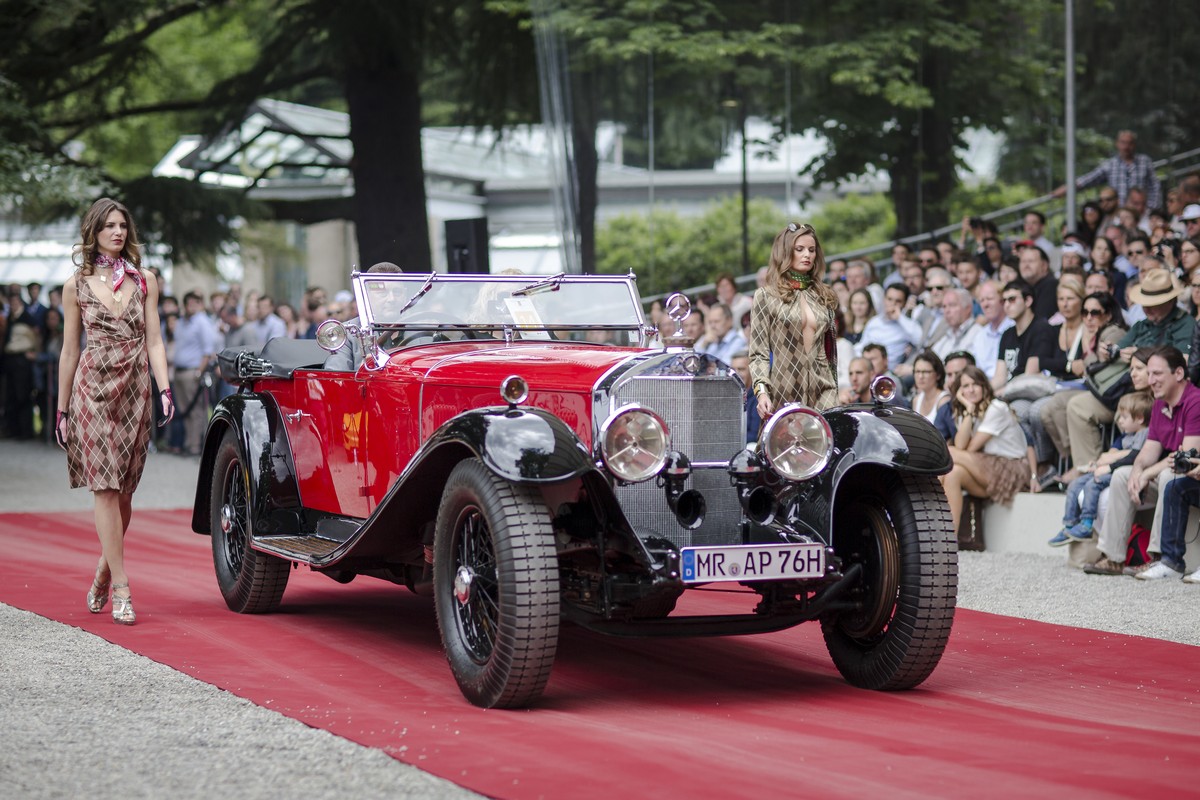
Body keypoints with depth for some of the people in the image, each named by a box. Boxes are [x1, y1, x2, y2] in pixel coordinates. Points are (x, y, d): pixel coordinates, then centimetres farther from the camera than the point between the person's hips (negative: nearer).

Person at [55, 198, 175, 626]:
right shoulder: (77, 286, 6)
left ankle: (105, 569, 27)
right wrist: (62, 409, 8)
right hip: (93, 388, -2)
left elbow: (153, 341, 6)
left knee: (124, 489, 4)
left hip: (135, 388, 2)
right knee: (105, 486, -9)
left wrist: (164, 389, -8)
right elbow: (69, 351, 9)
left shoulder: (144, 281, 10)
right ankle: (121, 590, -10)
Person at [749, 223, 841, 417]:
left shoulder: (823, 297, 17)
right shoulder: (766, 296, 5)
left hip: (820, 394, 4)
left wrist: (833, 392, 17)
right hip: (783, 394, -3)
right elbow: (758, 353, -2)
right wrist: (761, 391, -16)